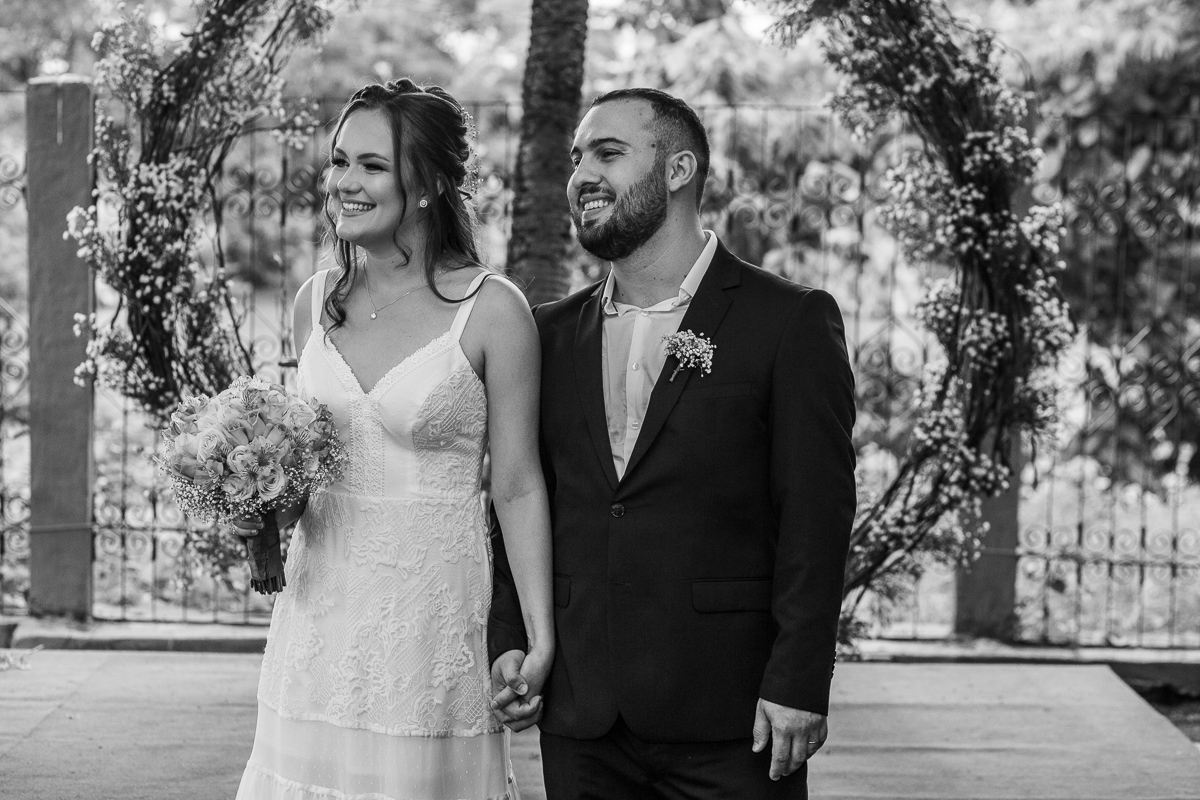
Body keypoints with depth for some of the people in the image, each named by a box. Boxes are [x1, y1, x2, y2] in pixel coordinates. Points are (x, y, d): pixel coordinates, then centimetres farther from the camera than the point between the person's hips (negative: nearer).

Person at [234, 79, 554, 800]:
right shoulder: (317, 302, 7)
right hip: (320, 606, 5)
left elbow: (517, 488, -7)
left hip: (432, 606, -5)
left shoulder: (492, 310, -8)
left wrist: (540, 638, -9)